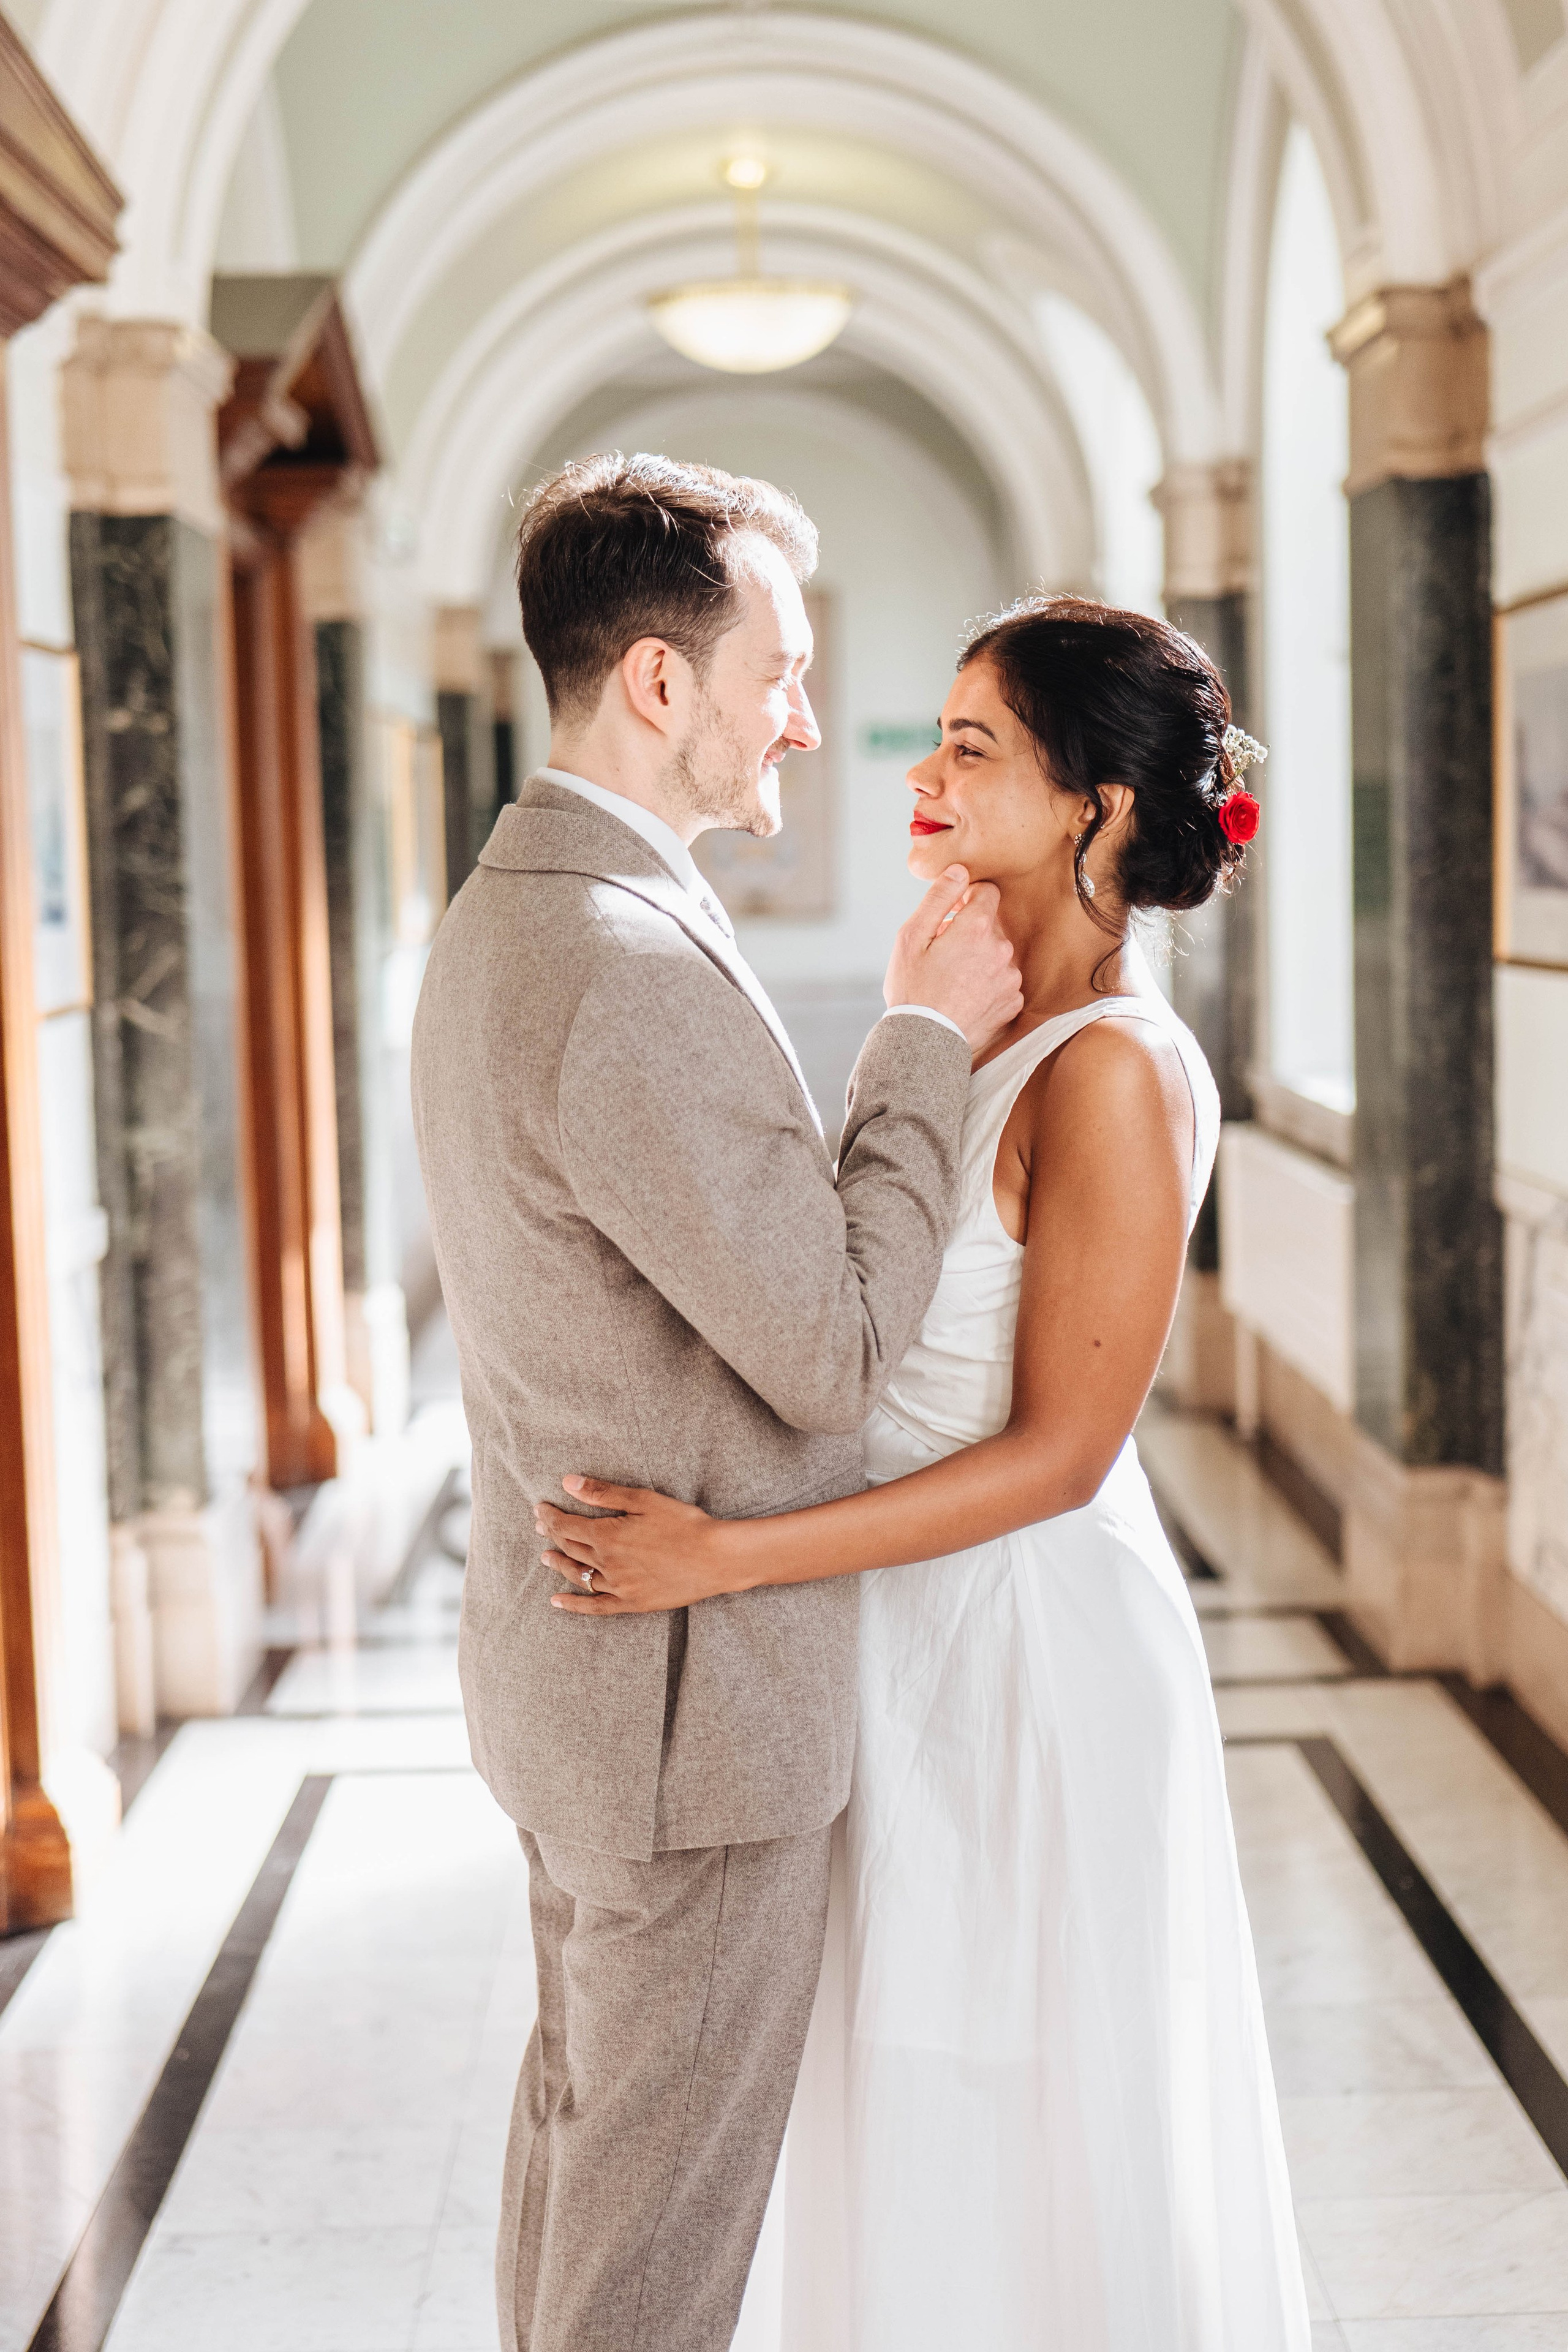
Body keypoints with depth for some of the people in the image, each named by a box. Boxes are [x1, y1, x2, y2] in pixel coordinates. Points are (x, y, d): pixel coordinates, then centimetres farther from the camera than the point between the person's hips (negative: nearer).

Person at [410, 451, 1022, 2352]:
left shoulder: (498, 921, 8)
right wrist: (928, 1039, -14)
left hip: (566, 1659, 10)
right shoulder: (631, 964, -26)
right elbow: (832, 1347, -22)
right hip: (693, 1698, -10)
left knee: (582, 2116, 24)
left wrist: (905, 1038, 5)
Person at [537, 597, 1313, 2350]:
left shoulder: (1114, 1073, -21)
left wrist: (726, 1557, -24)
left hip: (1032, 1648, -8)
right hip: (920, 1634, 8)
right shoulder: (981, 1024, 5)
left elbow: (1058, 1450, -22)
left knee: (1035, 2152, 9)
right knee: (923, 2122, 21)